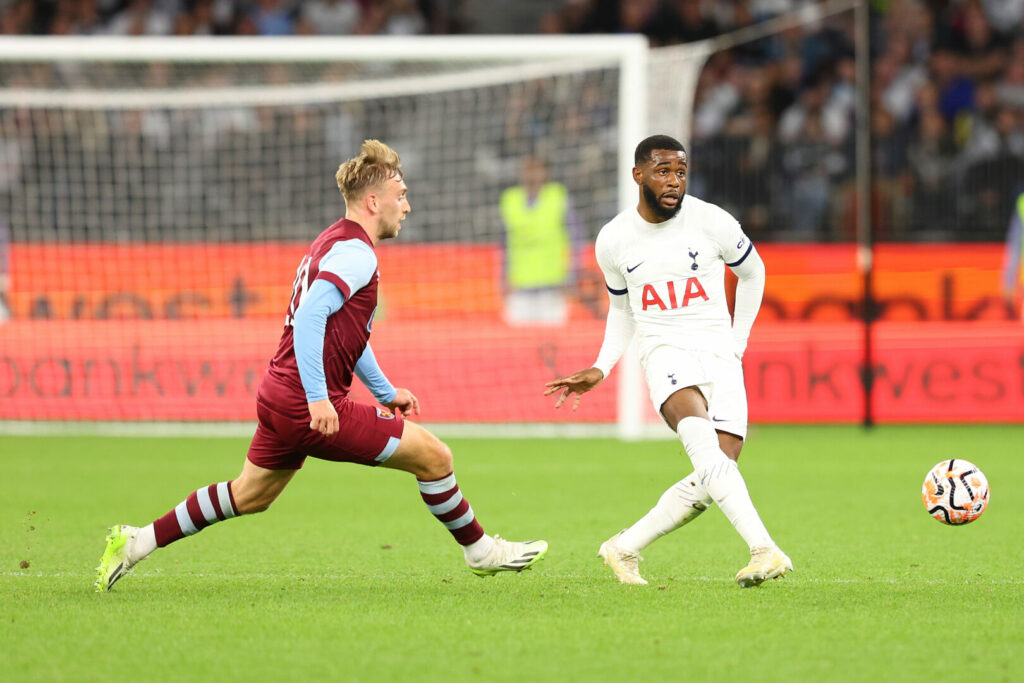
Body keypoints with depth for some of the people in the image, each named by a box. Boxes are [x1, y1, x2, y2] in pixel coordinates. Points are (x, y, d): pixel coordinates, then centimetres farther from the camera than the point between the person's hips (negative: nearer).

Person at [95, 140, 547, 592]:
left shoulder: (334, 243, 18)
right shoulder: (356, 253, -15)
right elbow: (310, 316, -27)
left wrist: (386, 393, 32)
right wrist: (318, 398, -30)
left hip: (278, 396, 10)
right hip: (312, 406, -10)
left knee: (249, 496, 22)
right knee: (433, 456, -3)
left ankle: (136, 542, 23)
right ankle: (479, 550, 11)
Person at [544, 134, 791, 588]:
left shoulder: (713, 223, -2)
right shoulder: (613, 240, 4)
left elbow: (752, 272, 16)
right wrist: (601, 369, 11)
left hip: (720, 358, 1)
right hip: (665, 352, -1)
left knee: (709, 485, -11)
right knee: (707, 450, -31)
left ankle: (624, 549, 8)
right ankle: (764, 551, -41)